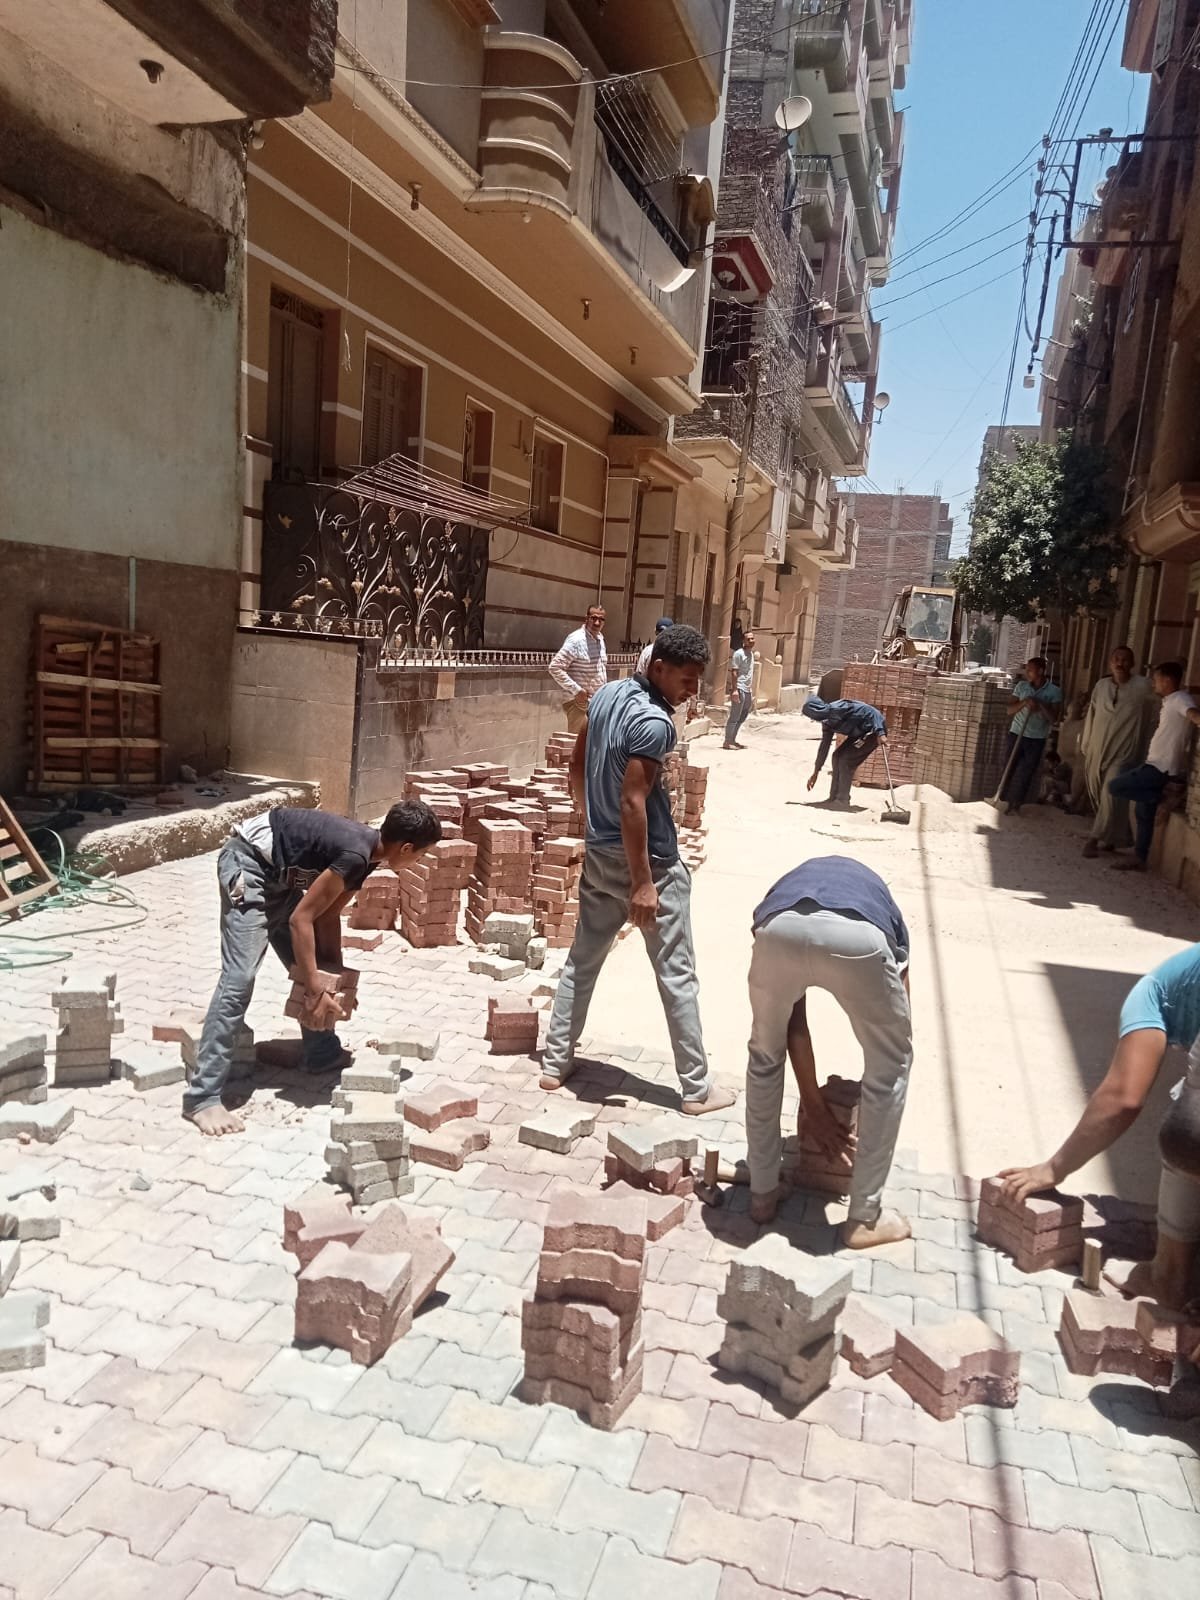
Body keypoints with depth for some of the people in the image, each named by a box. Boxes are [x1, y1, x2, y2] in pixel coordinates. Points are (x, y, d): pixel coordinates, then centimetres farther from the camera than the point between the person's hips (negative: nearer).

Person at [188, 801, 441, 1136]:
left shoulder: (367, 850, 1)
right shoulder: (355, 855, -27)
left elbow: (327, 916, 10)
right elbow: (300, 919, -24)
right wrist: (316, 991, -20)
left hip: (279, 873, 10)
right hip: (248, 861, -10)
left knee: (312, 965, 13)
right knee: (239, 978, -16)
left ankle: (321, 1054, 31)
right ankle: (202, 1097, -14)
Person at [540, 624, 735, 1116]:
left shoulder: (607, 694, 3)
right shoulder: (654, 723, -22)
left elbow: (577, 767, 12)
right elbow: (632, 803, -25)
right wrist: (643, 883, -21)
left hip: (600, 855, 8)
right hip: (650, 862, -8)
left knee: (582, 962, 17)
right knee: (677, 975, 3)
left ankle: (556, 1063, 25)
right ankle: (697, 1089, 13)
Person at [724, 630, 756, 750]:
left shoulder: (751, 654, 17)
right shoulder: (738, 654, -9)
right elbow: (734, 673, -14)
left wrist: (752, 691, 21)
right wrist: (734, 690, -21)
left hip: (748, 690, 9)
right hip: (739, 689, -9)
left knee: (742, 718, 12)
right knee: (734, 717, -8)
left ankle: (733, 740, 20)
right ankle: (727, 742, -4)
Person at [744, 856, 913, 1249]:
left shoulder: (789, 885, 43)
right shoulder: (879, 898, 42)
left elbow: (795, 1021, 42)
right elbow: (898, 1028, 45)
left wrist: (812, 1102, 51)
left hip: (780, 929, 2)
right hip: (858, 936, -1)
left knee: (765, 1056, 31)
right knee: (891, 1066, 25)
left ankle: (762, 1194, 42)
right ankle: (864, 1219, 35)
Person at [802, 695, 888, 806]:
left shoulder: (838, 709, -27)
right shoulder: (827, 722, 2)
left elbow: (872, 712, -28)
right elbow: (824, 746, 11)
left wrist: (880, 734, -36)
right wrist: (815, 773, 14)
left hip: (874, 730, -9)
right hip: (860, 732, 9)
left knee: (846, 759, -13)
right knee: (838, 756, 4)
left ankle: (842, 800, -5)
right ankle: (834, 797, 10)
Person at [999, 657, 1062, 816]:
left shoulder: (1054, 691, -7)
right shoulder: (1021, 686, 0)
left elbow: (1053, 718, -9)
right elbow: (1010, 709, -1)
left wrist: (1040, 705, -21)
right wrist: (1024, 702, -18)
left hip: (1037, 738, -2)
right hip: (1016, 733, 2)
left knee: (1027, 772, 1)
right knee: (1009, 768, 2)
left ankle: (1017, 804, 11)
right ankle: (1008, 801, 12)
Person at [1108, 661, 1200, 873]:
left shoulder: (1180, 699, -12)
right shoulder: (1168, 702, 19)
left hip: (1162, 767, -10)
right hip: (1156, 765, 10)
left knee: (1115, 786, -12)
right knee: (1144, 813, 12)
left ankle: (1160, 798, -3)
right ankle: (1139, 858, 16)